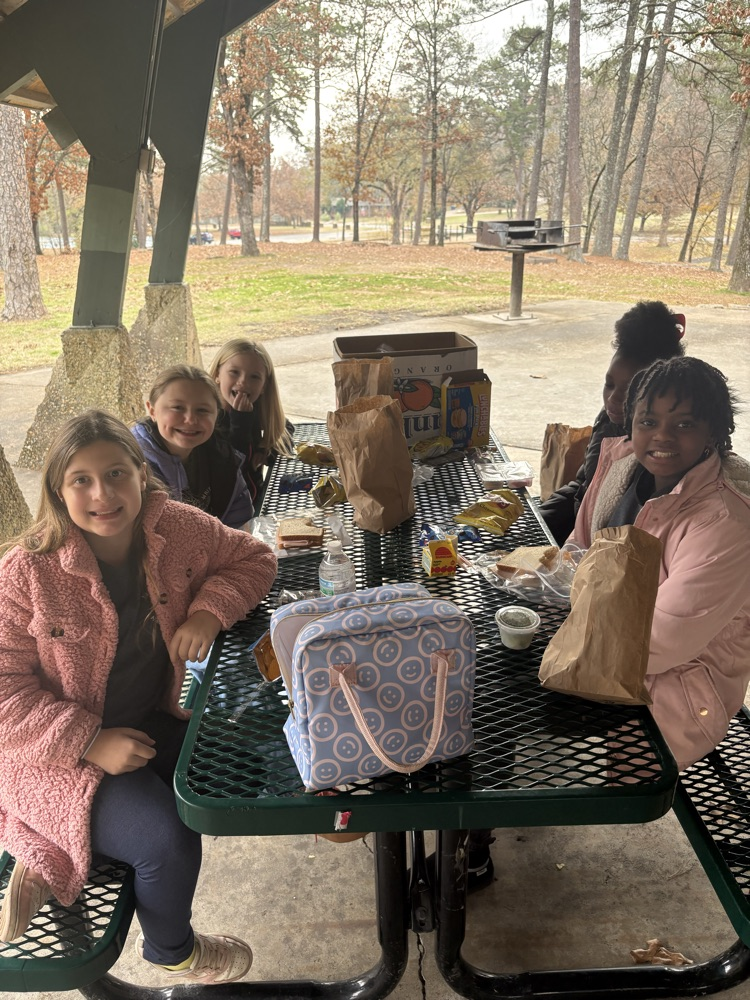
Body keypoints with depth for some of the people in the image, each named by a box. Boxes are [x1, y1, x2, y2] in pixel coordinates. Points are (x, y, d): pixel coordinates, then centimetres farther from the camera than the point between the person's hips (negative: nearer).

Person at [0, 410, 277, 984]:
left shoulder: (176, 528, -12)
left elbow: (254, 558, 1)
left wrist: (210, 609, -18)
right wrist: (90, 742, -25)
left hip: (149, 720, 6)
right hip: (58, 755, -5)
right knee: (169, 840, -20)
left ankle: (52, 865, 7)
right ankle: (172, 952, 19)